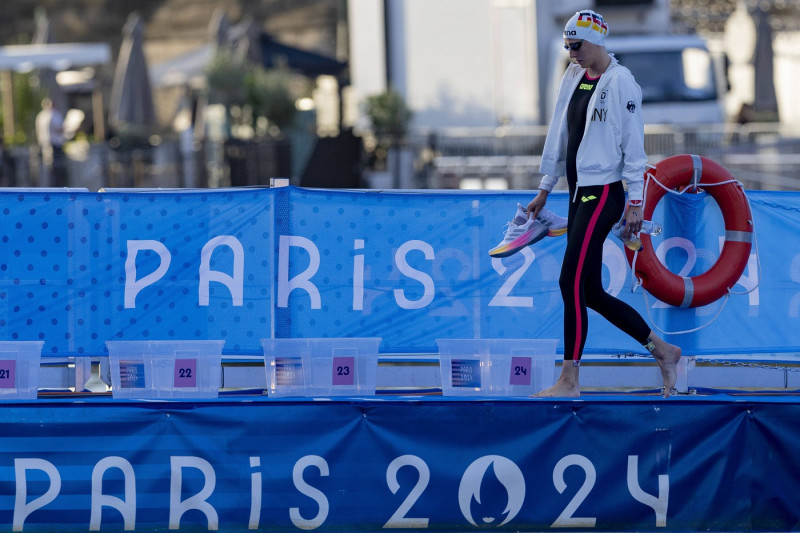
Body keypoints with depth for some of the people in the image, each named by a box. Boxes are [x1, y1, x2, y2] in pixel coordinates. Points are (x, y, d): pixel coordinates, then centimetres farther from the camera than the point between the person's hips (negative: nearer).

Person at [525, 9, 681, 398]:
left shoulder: (620, 82, -10)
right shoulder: (573, 76, 13)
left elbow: (633, 143, -11)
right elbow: (559, 134, 20)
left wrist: (636, 201, -13)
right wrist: (545, 189, 23)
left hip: (603, 193, -8)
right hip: (580, 192, 8)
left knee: (571, 283, -11)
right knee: (591, 293, 7)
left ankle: (569, 381, -7)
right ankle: (662, 350, 19)